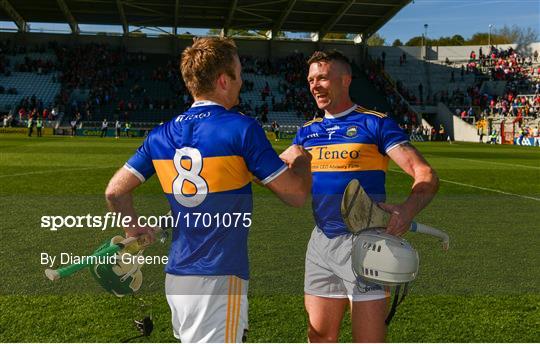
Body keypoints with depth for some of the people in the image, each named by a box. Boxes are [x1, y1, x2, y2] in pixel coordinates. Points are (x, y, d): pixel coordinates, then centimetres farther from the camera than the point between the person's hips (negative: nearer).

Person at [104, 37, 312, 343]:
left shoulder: (161, 135, 5)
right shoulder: (241, 128, -12)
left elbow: (115, 191, 7)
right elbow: (297, 195, -9)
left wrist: (135, 229, 25)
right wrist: (301, 160, 12)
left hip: (177, 275, 7)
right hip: (220, 277, -6)